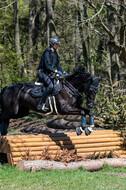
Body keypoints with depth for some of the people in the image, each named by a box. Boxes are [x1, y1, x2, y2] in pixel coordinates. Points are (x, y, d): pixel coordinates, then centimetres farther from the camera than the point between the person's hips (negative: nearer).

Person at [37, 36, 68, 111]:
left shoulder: (55, 53, 12)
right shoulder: (47, 52, -16)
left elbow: (58, 65, 15)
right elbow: (47, 66, -24)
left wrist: (63, 72, 1)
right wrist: (56, 71, -30)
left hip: (49, 74, 9)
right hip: (43, 73, -9)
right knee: (50, 86, -29)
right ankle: (41, 104, -26)